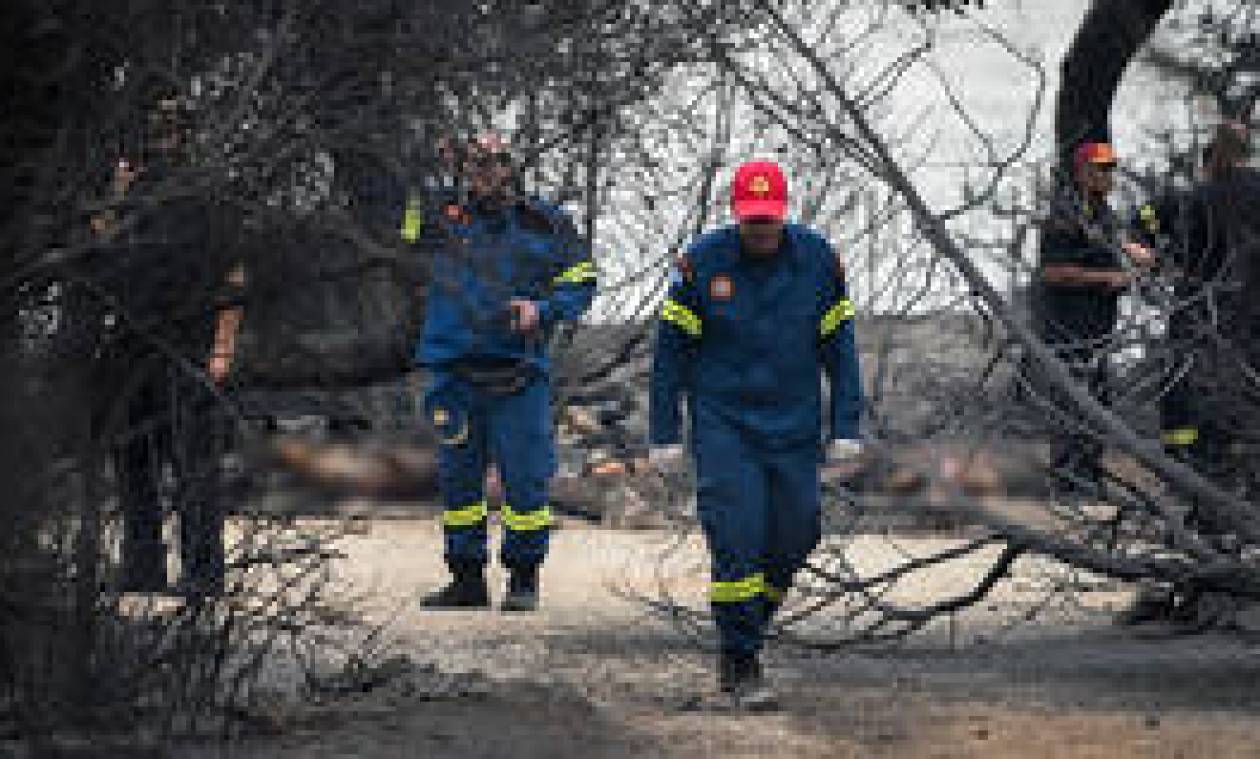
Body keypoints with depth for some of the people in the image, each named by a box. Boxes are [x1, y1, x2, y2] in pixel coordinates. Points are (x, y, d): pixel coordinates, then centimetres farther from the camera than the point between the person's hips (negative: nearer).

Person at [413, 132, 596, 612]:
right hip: (454, 370, 2)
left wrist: (541, 309, -10)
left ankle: (524, 578, 7)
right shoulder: (447, 220, 8)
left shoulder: (542, 223, 5)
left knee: (525, 477, -4)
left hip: (518, 372, -2)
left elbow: (580, 281, 8)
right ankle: (466, 577, 15)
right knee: (457, 477, 6)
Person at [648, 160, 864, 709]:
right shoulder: (702, 262, -6)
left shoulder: (817, 260, -1)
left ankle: (743, 634, 25)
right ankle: (741, 665, -6)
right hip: (723, 422, -3)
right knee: (736, 539, -12)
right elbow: (671, 350, 0)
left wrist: (846, 427, 3)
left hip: (794, 426, 3)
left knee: (793, 536, 3)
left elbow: (839, 347, 6)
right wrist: (664, 435, -1)